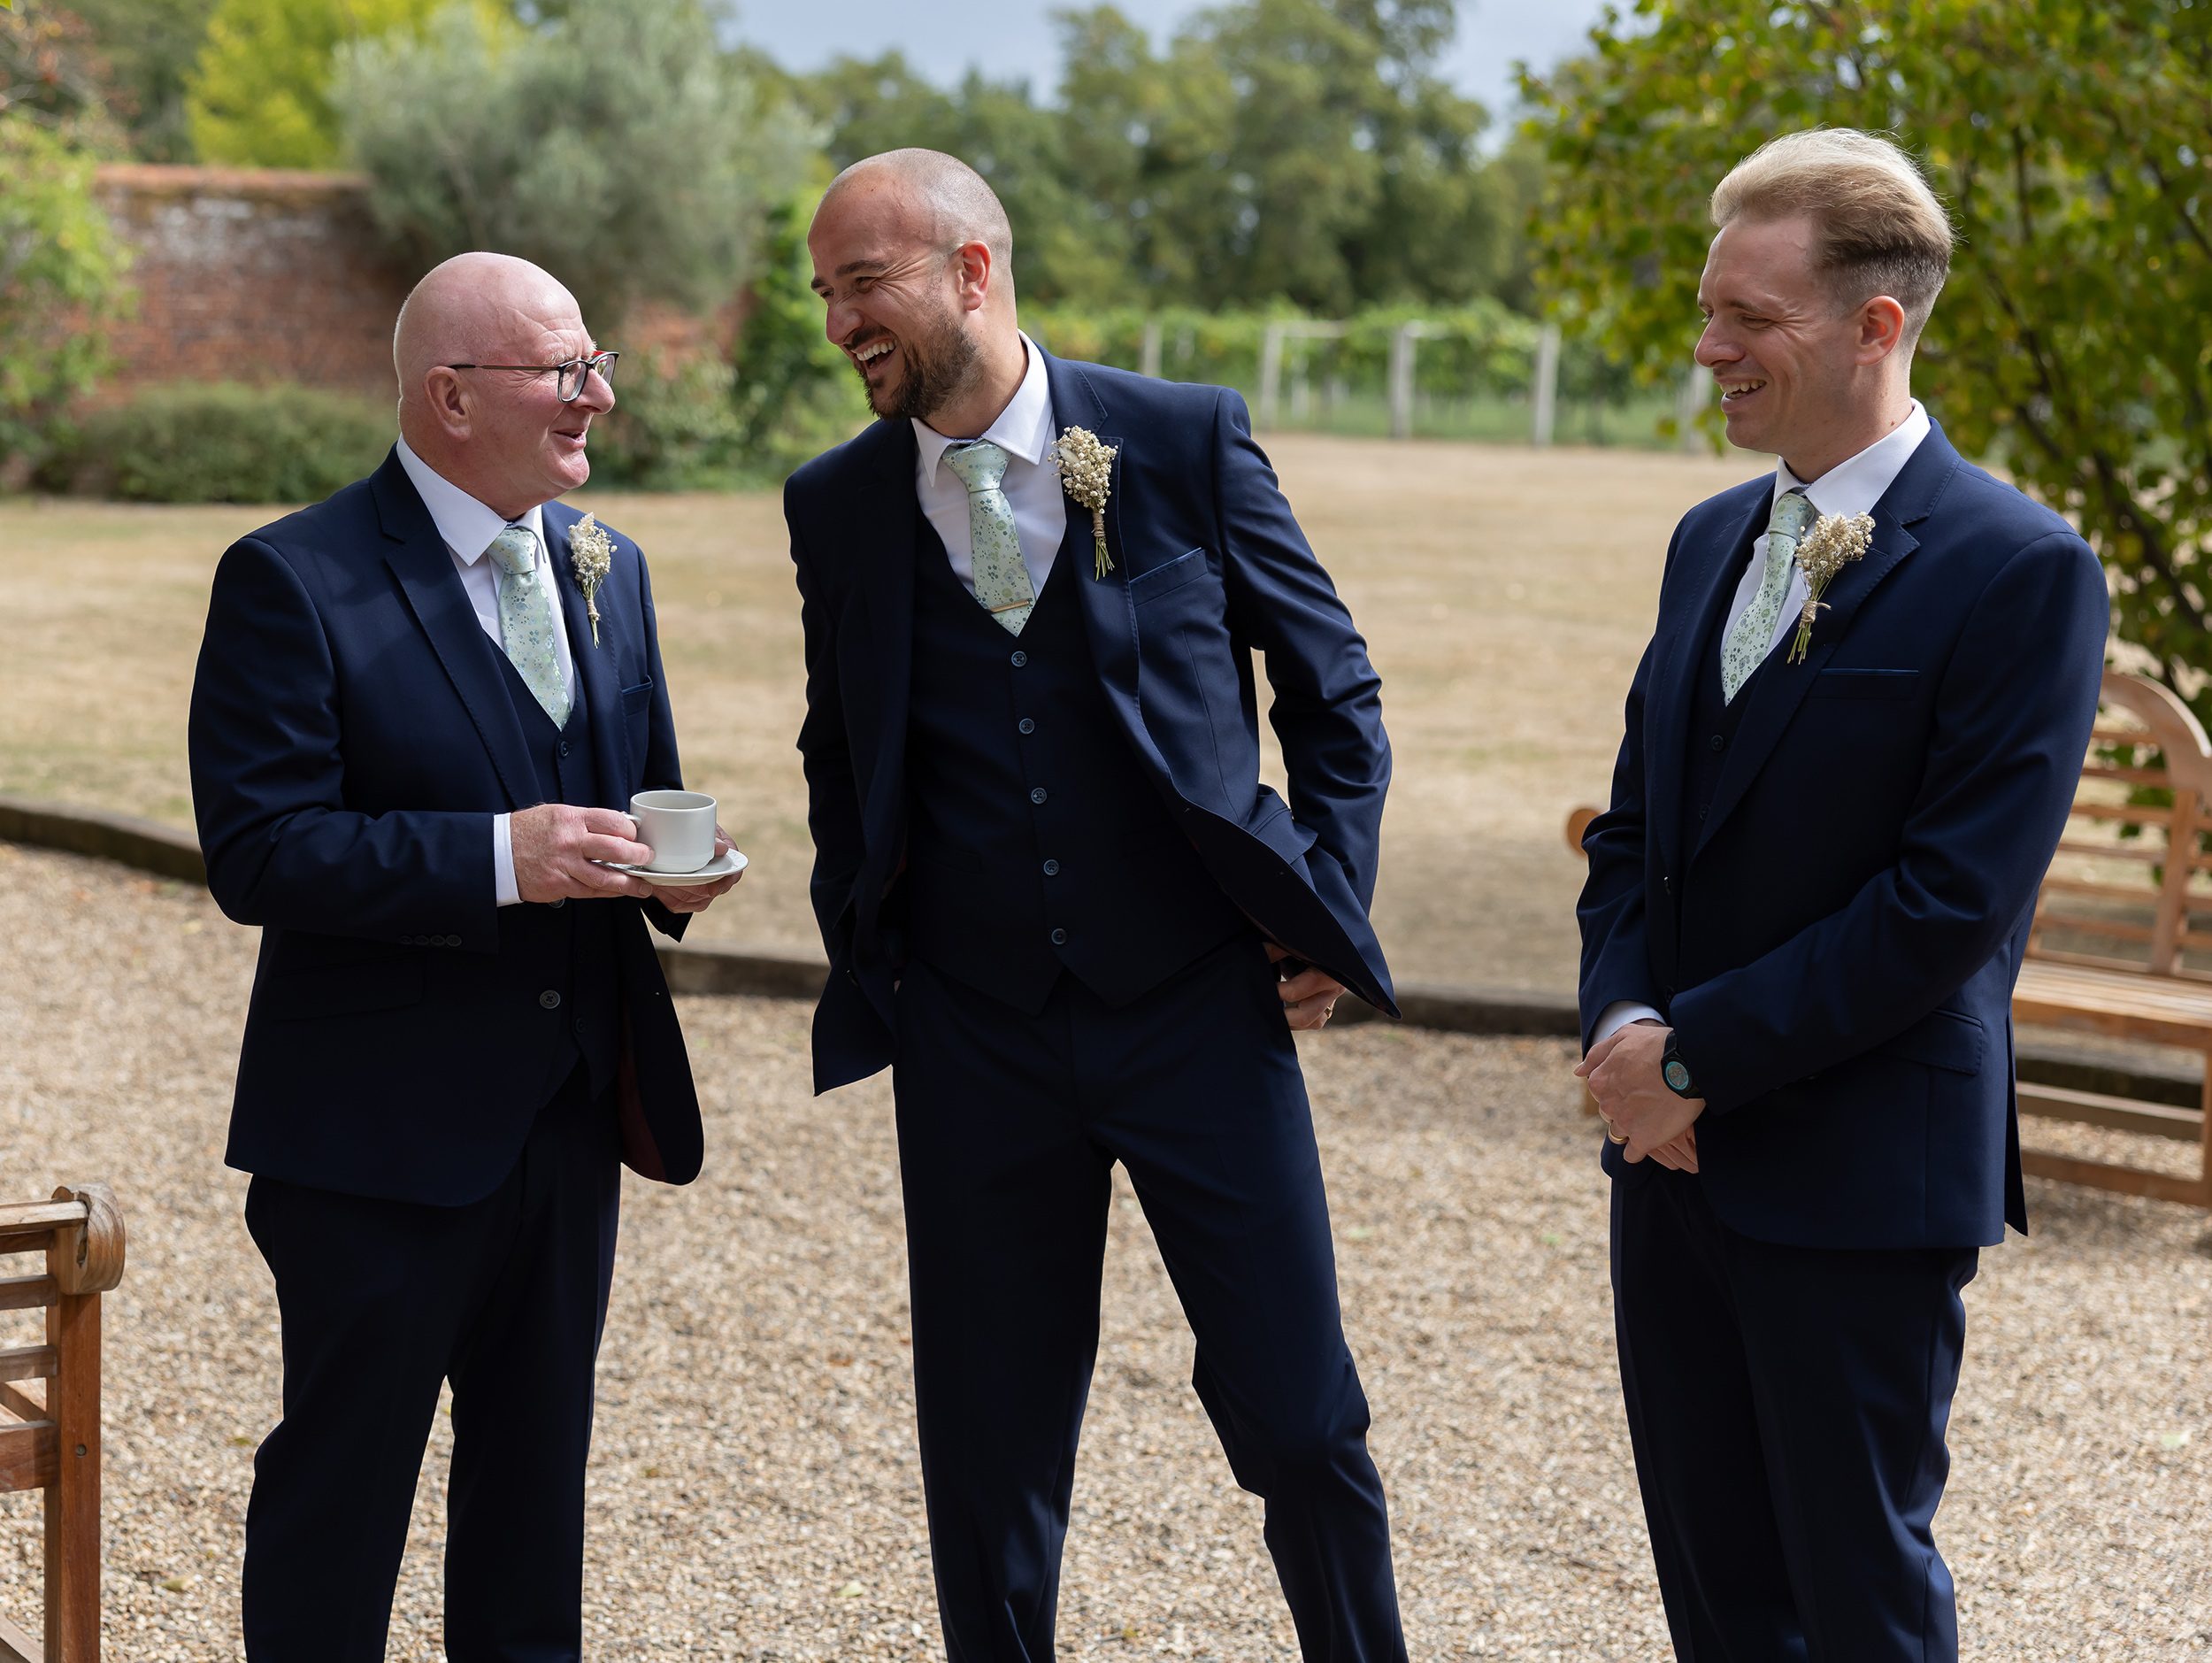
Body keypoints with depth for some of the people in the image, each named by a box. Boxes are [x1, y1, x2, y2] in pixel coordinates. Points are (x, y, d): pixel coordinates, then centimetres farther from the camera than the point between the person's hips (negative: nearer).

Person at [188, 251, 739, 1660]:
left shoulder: (608, 568, 10)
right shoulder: (295, 581, -12)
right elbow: (255, 854, -19)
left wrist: (672, 868, -5)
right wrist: (495, 857, -27)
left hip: (570, 1113, 7)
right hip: (380, 1130, -6)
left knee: (538, 1472, 18)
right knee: (342, 1478, 5)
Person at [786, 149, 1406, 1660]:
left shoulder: (1188, 443, -5)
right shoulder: (838, 506, 3)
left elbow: (1336, 690, 5)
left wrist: (1328, 905, -1)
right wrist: (868, 944, 8)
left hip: (1200, 1010, -2)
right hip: (976, 1039, 2)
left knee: (1301, 1424, 1)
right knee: (987, 1453, 9)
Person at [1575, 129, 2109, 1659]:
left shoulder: (2021, 571, -13)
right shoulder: (1713, 542, 11)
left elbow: (1956, 899, -19)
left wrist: (1697, 1052, -16)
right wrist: (1623, 1021, -4)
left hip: (1862, 1177, -7)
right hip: (1676, 1152, 7)